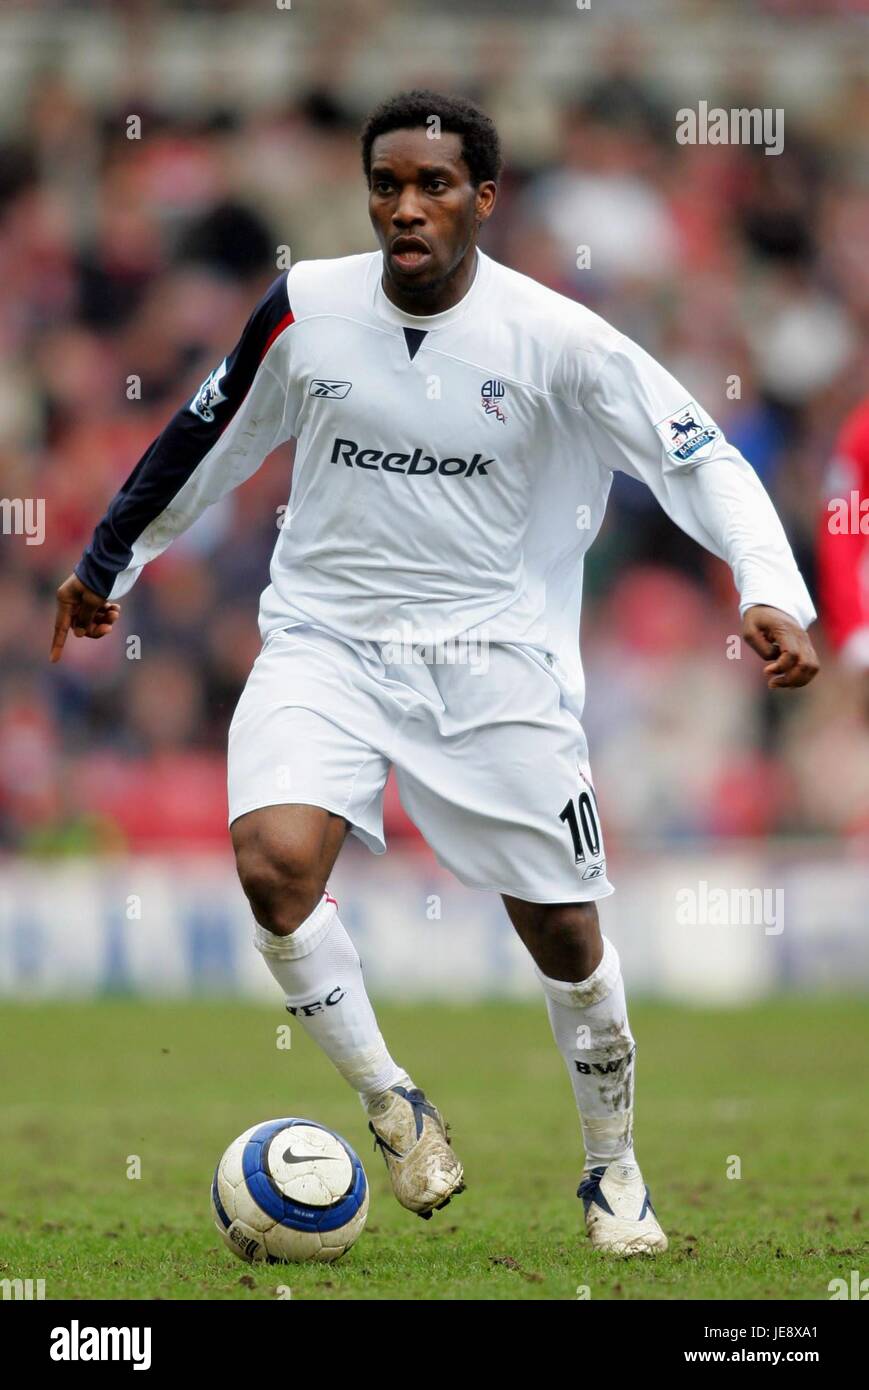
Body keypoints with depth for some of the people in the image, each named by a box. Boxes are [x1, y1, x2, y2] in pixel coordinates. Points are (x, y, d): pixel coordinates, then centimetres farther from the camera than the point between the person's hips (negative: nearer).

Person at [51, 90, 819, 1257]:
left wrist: (771, 590, -26)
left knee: (563, 931, 1)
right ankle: (392, 1106, -3)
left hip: (493, 656, -1)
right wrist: (110, 560, 23)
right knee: (274, 859, -24)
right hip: (326, 644, 1)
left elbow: (700, 458, -11)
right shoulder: (305, 310, -5)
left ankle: (614, 1172, 26)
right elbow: (207, 441, 12)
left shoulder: (554, 339, -12)